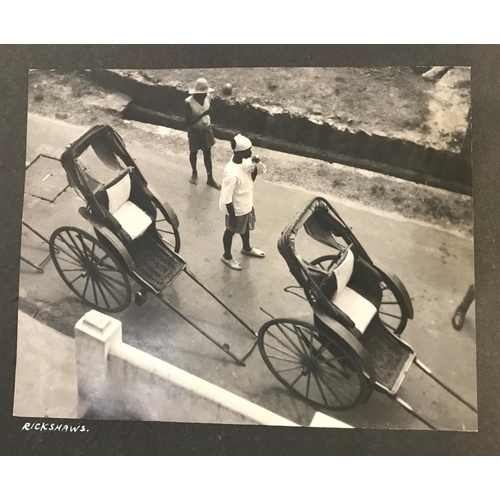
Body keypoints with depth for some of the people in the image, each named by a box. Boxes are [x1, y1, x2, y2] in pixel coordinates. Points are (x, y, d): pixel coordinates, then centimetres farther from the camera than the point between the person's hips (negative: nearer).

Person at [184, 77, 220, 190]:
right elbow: (188, 122, -29)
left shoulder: (208, 97, -12)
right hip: (195, 131, -3)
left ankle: (210, 178, 22)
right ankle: (194, 172, 42)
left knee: (207, 153, 11)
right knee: (194, 152, 17)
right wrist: (202, 114, -35)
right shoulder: (189, 102, -26)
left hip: (206, 129, 4)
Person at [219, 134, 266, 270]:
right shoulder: (231, 173, -36)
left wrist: (255, 166, -13)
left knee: (246, 227, 30)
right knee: (231, 231, 17)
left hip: (246, 204, 8)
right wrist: (232, 217, -19)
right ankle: (227, 256, 43)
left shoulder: (244, 162, -11)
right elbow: (227, 199, -28)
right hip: (236, 209, -8)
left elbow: (251, 178, 5)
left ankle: (246, 249, 57)